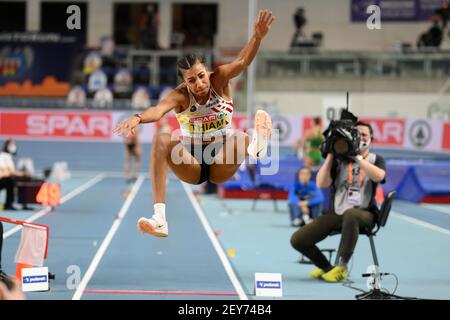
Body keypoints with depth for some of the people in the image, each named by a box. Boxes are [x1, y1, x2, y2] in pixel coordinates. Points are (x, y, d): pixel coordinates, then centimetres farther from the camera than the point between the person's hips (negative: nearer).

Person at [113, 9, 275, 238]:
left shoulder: (220, 80, -10)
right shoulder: (181, 95, -15)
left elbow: (242, 62, -29)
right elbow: (159, 109, -36)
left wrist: (258, 37, -49)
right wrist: (138, 118, -59)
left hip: (221, 165, 0)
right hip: (192, 165, 0)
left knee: (241, 139, -30)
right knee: (161, 140, -29)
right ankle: (159, 218, -39)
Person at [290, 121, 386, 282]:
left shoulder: (376, 160, 8)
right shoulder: (339, 159, 10)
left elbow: (378, 176, -17)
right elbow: (321, 184, -3)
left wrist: (357, 157, -16)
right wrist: (330, 155, -5)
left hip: (364, 214, -3)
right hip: (337, 213, 3)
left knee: (350, 214, -43)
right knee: (297, 240, -10)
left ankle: (342, 267, -28)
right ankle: (326, 267, 15)